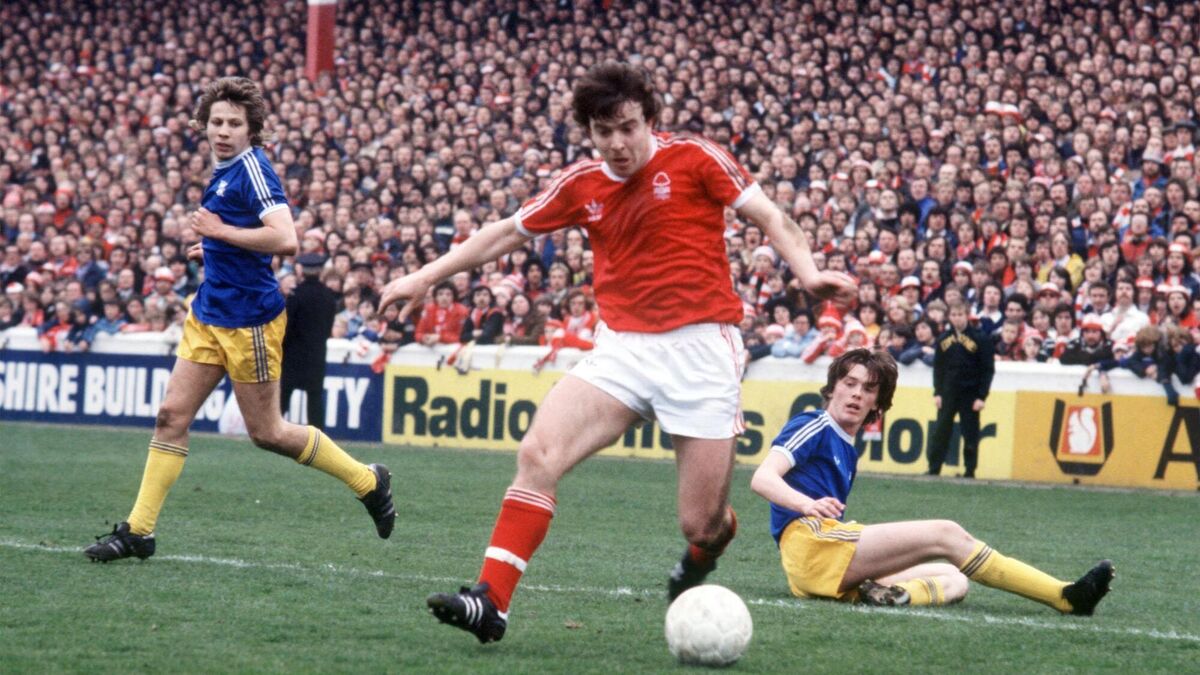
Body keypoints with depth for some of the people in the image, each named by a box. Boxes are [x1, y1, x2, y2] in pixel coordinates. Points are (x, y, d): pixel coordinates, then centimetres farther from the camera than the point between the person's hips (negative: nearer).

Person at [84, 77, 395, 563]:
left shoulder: (252, 168, -16)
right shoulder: (224, 170, 12)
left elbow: (285, 239, -27)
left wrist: (221, 231, -20)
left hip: (248, 319, -9)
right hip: (209, 316, 9)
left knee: (266, 433, 1)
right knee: (171, 415, 2)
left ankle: (367, 481, 18)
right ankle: (138, 531, 6)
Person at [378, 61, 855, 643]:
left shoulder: (693, 159, -3)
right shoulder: (581, 185, 8)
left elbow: (768, 216, -2)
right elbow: (505, 233, 18)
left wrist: (807, 271, -19)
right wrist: (425, 277, 18)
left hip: (700, 348, -3)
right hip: (621, 349, 4)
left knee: (700, 524, -2)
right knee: (538, 452, -20)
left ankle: (710, 543, 38)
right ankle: (490, 600, -20)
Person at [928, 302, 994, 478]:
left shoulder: (980, 339, -4)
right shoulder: (944, 339, 7)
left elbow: (988, 369, -5)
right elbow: (938, 368, 10)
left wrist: (982, 396, -10)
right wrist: (937, 392, 2)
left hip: (970, 394, -3)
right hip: (948, 393, 3)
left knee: (970, 435, 0)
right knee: (940, 432, 1)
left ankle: (969, 471, 6)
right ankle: (933, 469, 5)